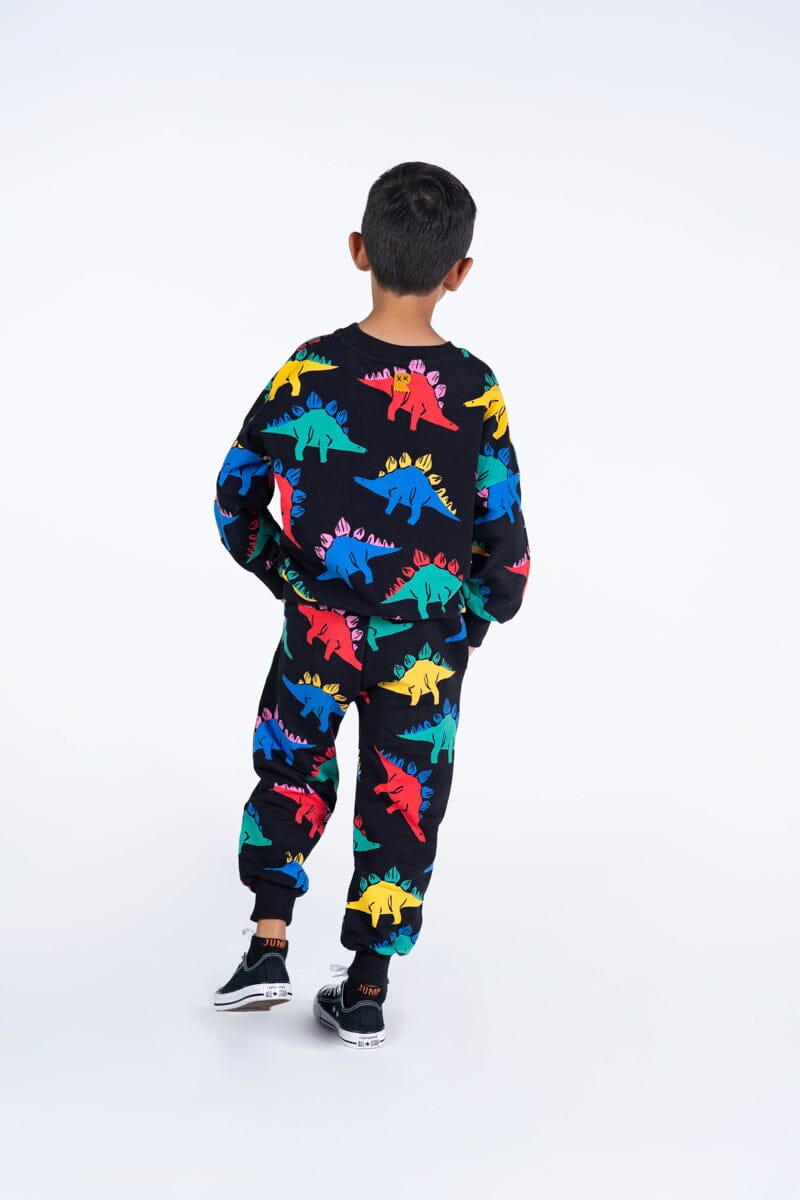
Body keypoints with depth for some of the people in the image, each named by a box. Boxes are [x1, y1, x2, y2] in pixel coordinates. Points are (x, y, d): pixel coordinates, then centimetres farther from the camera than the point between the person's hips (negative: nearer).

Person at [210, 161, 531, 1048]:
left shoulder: (308, 371, -11)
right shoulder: (475, 392, -11)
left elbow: (235, 499, -3)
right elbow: (505, 539, -6)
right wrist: (475, 621, 11)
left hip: (317, 634, 0)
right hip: (425, 647, 0)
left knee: (291, 771, 21)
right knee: (403, 802, 12)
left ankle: (268, 944, 14)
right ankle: (366, 993, 18)